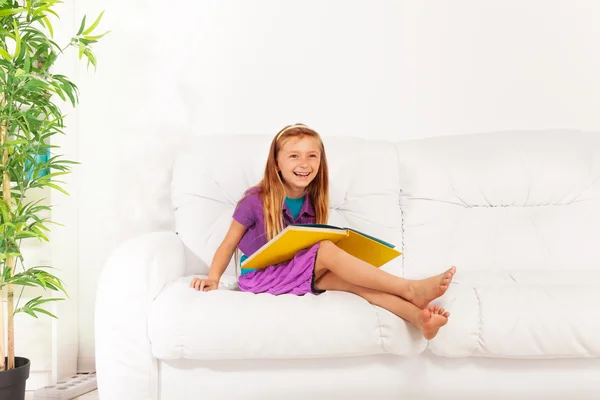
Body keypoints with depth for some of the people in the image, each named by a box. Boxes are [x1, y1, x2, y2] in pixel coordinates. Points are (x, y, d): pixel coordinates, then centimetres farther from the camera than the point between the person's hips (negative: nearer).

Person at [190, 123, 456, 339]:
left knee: (349, 279, -24)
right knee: (327, 250, -28)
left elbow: (312, 246, 6)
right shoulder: (255, 201, -12)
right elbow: (229, 245, -3)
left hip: (298, 274, 5)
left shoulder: (311, 202, 3)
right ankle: (410, 289, -32)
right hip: (260, 276, -5)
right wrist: (213, 278, -18)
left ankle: (418, 317, -41)